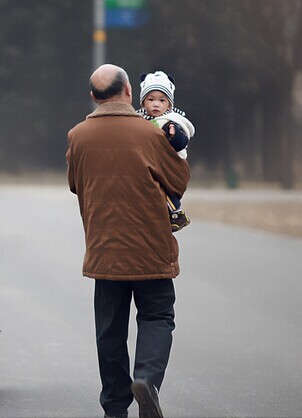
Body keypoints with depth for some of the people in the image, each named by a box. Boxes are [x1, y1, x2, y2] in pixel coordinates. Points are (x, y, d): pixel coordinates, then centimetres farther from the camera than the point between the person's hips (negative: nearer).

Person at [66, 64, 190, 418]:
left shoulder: (78, 136, 0)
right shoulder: (149, 134, -8)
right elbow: (180, 180, 2)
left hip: (103, 248, 3)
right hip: (151, 246, -3)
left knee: (110, 328, 9)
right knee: (156, 317, 5)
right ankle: (147, 377, -20)